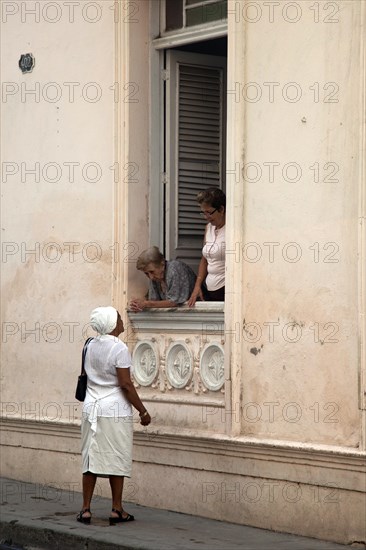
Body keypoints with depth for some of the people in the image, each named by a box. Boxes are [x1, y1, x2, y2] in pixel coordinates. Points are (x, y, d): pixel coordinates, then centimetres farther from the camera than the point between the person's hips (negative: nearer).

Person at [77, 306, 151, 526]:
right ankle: (117, 510, 9)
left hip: (92, 408, 6)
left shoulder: (91, 346, 6)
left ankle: (86, 509, 9)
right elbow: (126, 385, -16)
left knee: (91, 458, 9)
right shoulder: (119, 348, -15)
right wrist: (143, 411, -9)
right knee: (117, 459, 4)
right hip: (115, 410, -6)